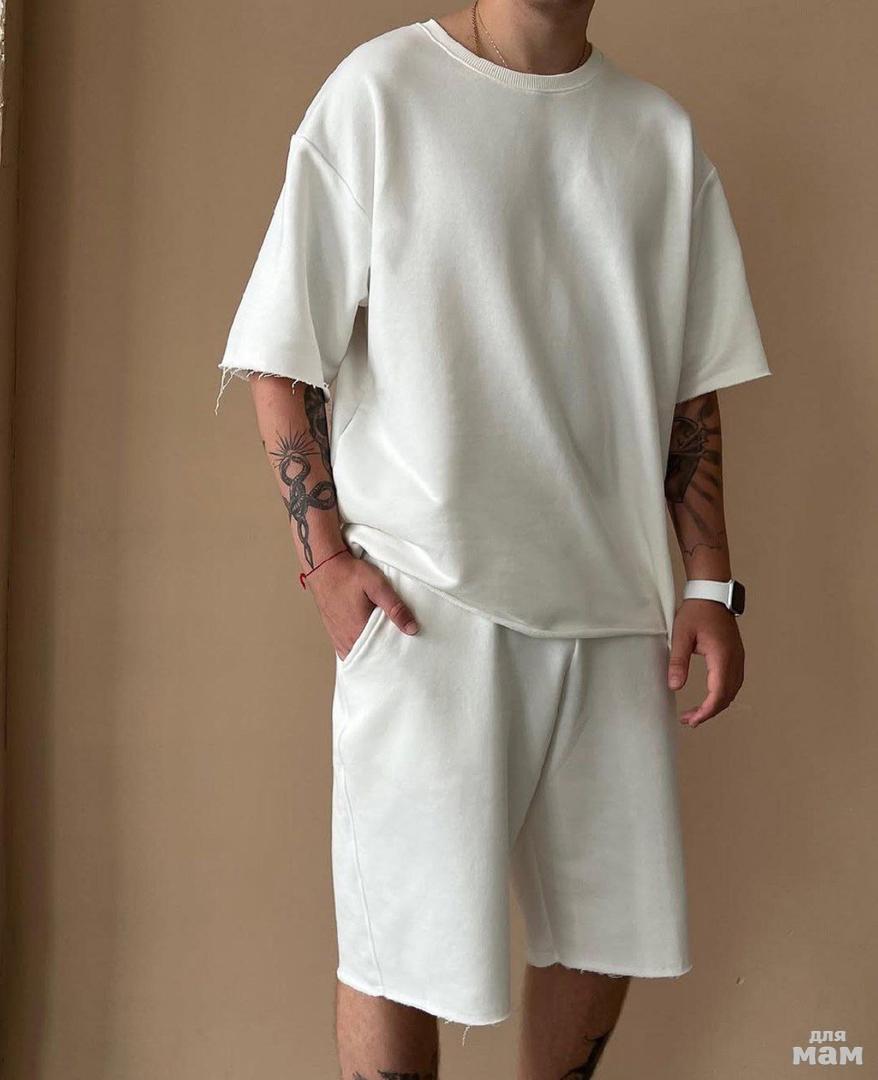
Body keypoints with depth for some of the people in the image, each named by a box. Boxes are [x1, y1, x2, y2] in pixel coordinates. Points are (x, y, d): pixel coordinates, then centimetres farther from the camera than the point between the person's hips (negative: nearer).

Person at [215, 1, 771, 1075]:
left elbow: (693, 389, 13)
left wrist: (710, 586, 6)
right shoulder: (379, 90, -1)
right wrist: (326, 558, -11)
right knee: (404, 942, 1)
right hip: (427, 597, -4)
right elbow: (280, 359, -2)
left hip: (613, 598, 5)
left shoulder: (661, 134, 11)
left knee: (612, 926, 13)